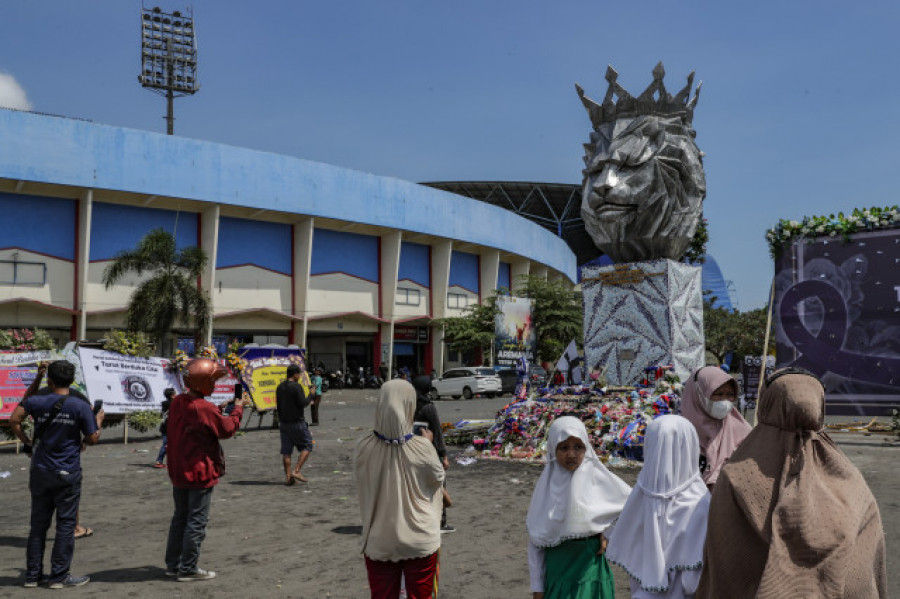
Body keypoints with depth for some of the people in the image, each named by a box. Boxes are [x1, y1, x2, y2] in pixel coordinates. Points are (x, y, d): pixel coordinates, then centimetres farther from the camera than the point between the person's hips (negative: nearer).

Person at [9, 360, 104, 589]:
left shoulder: (36, 402, -4)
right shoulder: (81, 407, -11)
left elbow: (13, 421, -3)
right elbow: (92, 439, -7)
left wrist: (27, 442, 9)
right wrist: (98, 421, 11)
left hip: (41, 472, 3)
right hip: (68, 474, -3)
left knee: (38, 524, 13)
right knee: (66, 524, 5)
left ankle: (33, 574, 20)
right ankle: (59, 576, 9)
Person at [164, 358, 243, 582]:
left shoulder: (177, 402, 2)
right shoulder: (204, 408, -21)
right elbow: (228, 429, -10)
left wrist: (219, 409, 16)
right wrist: (237, 410, 5)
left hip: (178, 472, 8)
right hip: (200, 473, -8)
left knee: (180, 516, 19)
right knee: (197, 521, 2)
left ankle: (173, 564, 26)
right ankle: (188, 569, 8)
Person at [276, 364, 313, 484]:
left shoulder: (280, 387, 10)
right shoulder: (297, 386, -13)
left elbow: (278, 405, 15)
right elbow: (302, 403, -17)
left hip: (283, 423, 7)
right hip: (297, 422, -7)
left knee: (286, 451, 7)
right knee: (307, 446, 4)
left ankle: (288, 477, 8)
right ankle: (296, 471, -6)